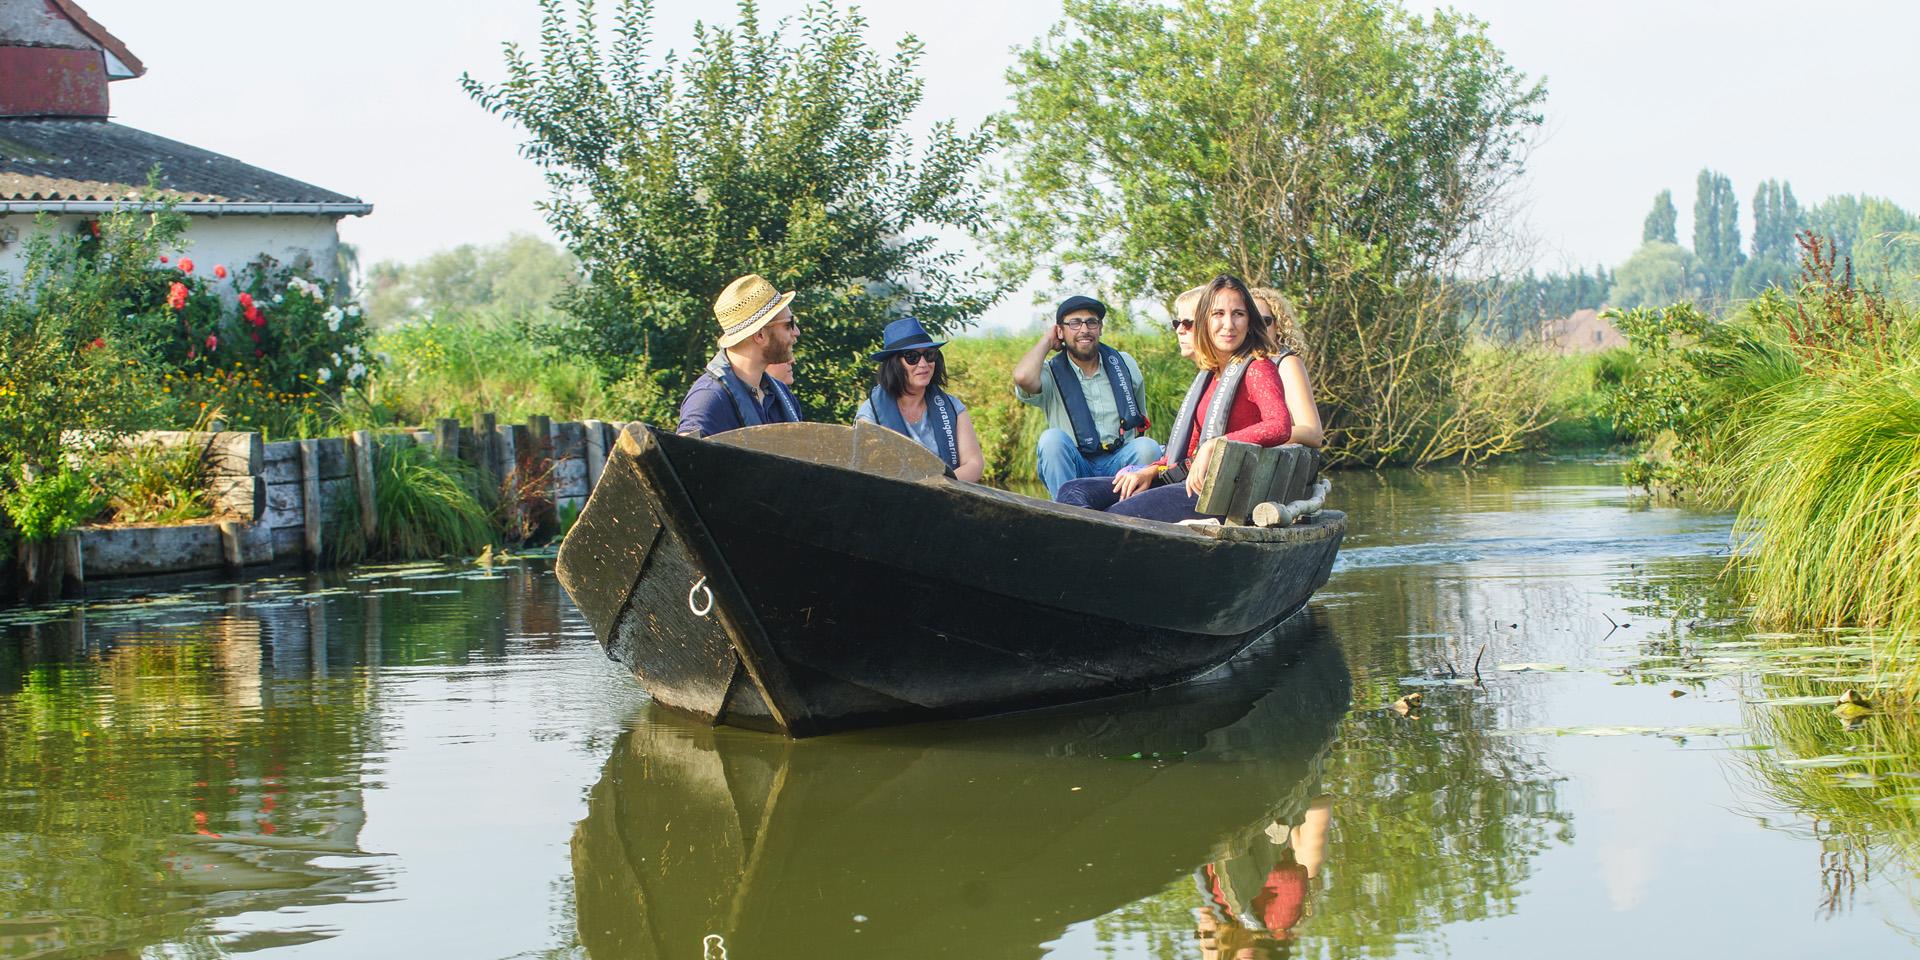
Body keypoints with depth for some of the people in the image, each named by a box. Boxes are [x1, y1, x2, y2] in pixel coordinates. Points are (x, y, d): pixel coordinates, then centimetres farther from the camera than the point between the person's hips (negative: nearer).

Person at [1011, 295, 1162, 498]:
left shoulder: (1124, 364, 12)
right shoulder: (1051, 373, 2)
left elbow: (1141, 419, 26)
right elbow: (1023, 378, -23)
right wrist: (1046, 341, -5)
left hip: (1119, 462, 2)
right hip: (1074, 467, -2)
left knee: (1148, 447, -28)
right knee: (1052, 438, -32)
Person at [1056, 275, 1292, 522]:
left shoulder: (1258, 370, -4)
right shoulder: (1208, 376, 23)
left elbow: (1280, 427, -22)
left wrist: (1213, 445, -23)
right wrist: (1150, 472, 9)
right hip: (1187, 480, 9)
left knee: (1118, 515, -28)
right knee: (1074, 493, -4)